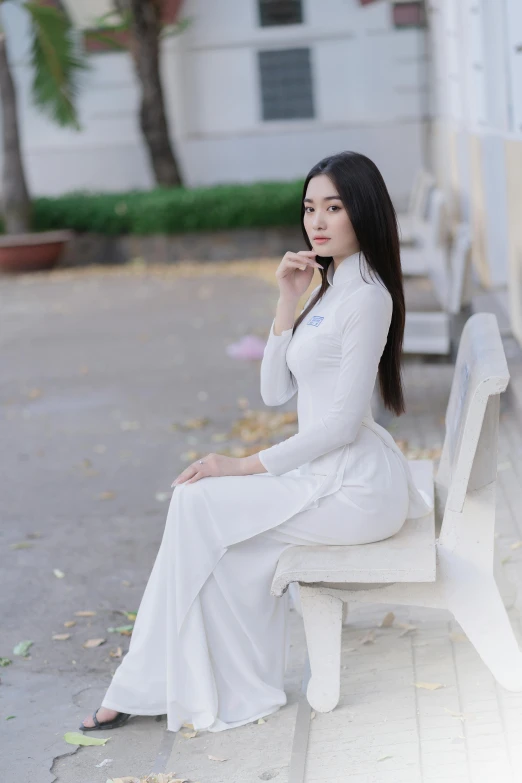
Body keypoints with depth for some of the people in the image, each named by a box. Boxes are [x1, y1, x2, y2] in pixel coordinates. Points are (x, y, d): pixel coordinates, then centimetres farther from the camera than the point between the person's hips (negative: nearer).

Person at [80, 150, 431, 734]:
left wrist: (247, 467, -16)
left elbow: (342, 421, -21)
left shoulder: (366, 296, -17)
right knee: (200, 502, 3)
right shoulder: (332, 288, 14)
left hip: (354, 488, -9)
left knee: (201, 506, -10)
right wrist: (289, 302, -1)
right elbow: (275, 392, 9)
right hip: (332, 473, 9)